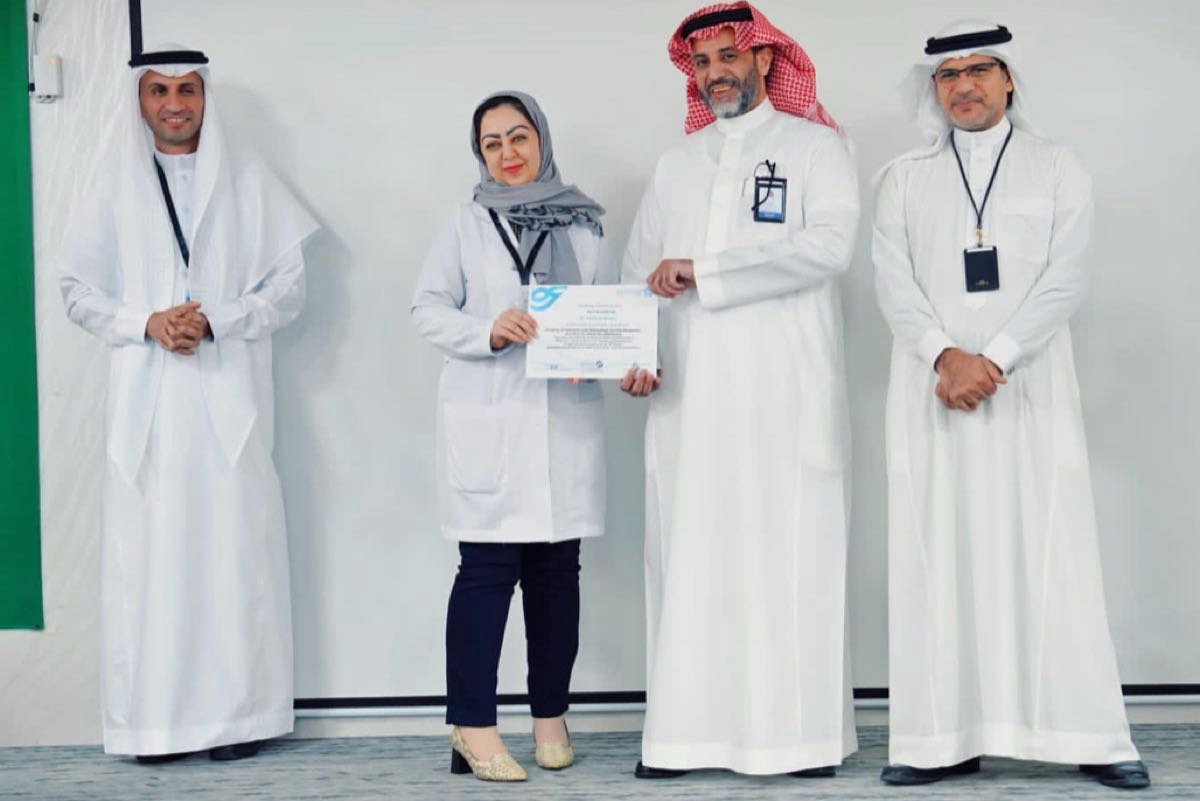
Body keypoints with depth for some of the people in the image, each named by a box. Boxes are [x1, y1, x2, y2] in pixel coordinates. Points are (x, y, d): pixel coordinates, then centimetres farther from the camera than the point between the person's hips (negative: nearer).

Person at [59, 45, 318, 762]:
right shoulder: (115, 186, 12)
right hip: (146, 399, 1)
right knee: (150, 549, -2)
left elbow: (289, 286, 4)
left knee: (235, 547, -3)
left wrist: (214, 320, -10)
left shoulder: (247, 180, 8)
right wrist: (147, 323, -7)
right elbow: (79, 291, 10)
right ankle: (158, 718, 4)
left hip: (228, 395, -1)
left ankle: (240, 713, 3)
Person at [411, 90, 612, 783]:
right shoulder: (467, 224, 8)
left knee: (557, 570, 6)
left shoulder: (585, 224, 11)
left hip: (566, 418, 2)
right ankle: (474, 730, -1)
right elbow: (429, 308, 4)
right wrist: (489, 331, -13)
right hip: (487, 420, -2)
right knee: (487, 568, -6)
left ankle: (551, 717, 18)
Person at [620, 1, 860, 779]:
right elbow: (641, 272, 14)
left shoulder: (815, 146, 5)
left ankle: (804, 730, 0)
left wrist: (703, 270, -12)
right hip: (691, 392, 4)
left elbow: (830, 244, -12)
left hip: (786, 388, -4)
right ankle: (686, 729, 3)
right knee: (691, 554, 0)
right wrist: (633, 351, -4)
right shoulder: (677, 162, 19)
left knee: (792, 552, -4)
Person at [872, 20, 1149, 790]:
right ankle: (945, 739, 0)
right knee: (939, 555, -2)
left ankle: (1093, 738, 0)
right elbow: (894, 282, 2)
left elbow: (1065, 280, -3)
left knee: (1050, 552, -4)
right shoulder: (906, 178, 12)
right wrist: (946, 356, -14)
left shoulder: (1058, 168, 8)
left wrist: (992, 360, -13)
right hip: (933, 388, 1)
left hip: (1031, 386, -1)